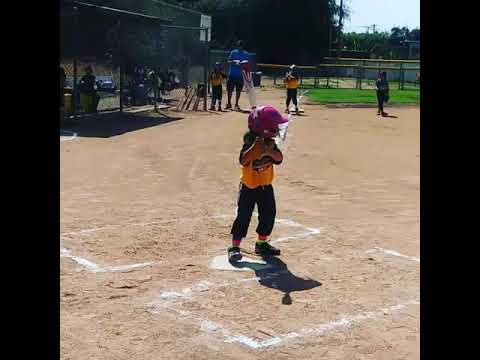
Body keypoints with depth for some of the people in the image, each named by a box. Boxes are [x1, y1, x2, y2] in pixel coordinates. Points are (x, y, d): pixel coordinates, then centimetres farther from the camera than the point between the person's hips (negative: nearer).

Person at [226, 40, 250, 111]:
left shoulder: (246, 54, 3)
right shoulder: (233, 52, 3)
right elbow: (228, 61, 0)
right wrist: (233, 62, -20)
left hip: (240, 75, 0)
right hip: (232, 74, 0)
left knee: (238, 90, 3)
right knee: (229, 89, 3)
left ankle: (236, 104, 14)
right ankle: (229, 103, 16)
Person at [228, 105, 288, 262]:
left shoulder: (270, 143, 0)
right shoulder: (250, 142, -18)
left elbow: (279, 159, -6)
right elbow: (244, 161, -30)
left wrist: (270, 151, -23)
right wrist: (255, 147, -38)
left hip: (266, 186, 7)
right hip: (249, 186, -7)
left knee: (268, 214, 12)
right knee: (243, 216, -6)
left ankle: (262, 244, 28)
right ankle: (234, 247, 1)